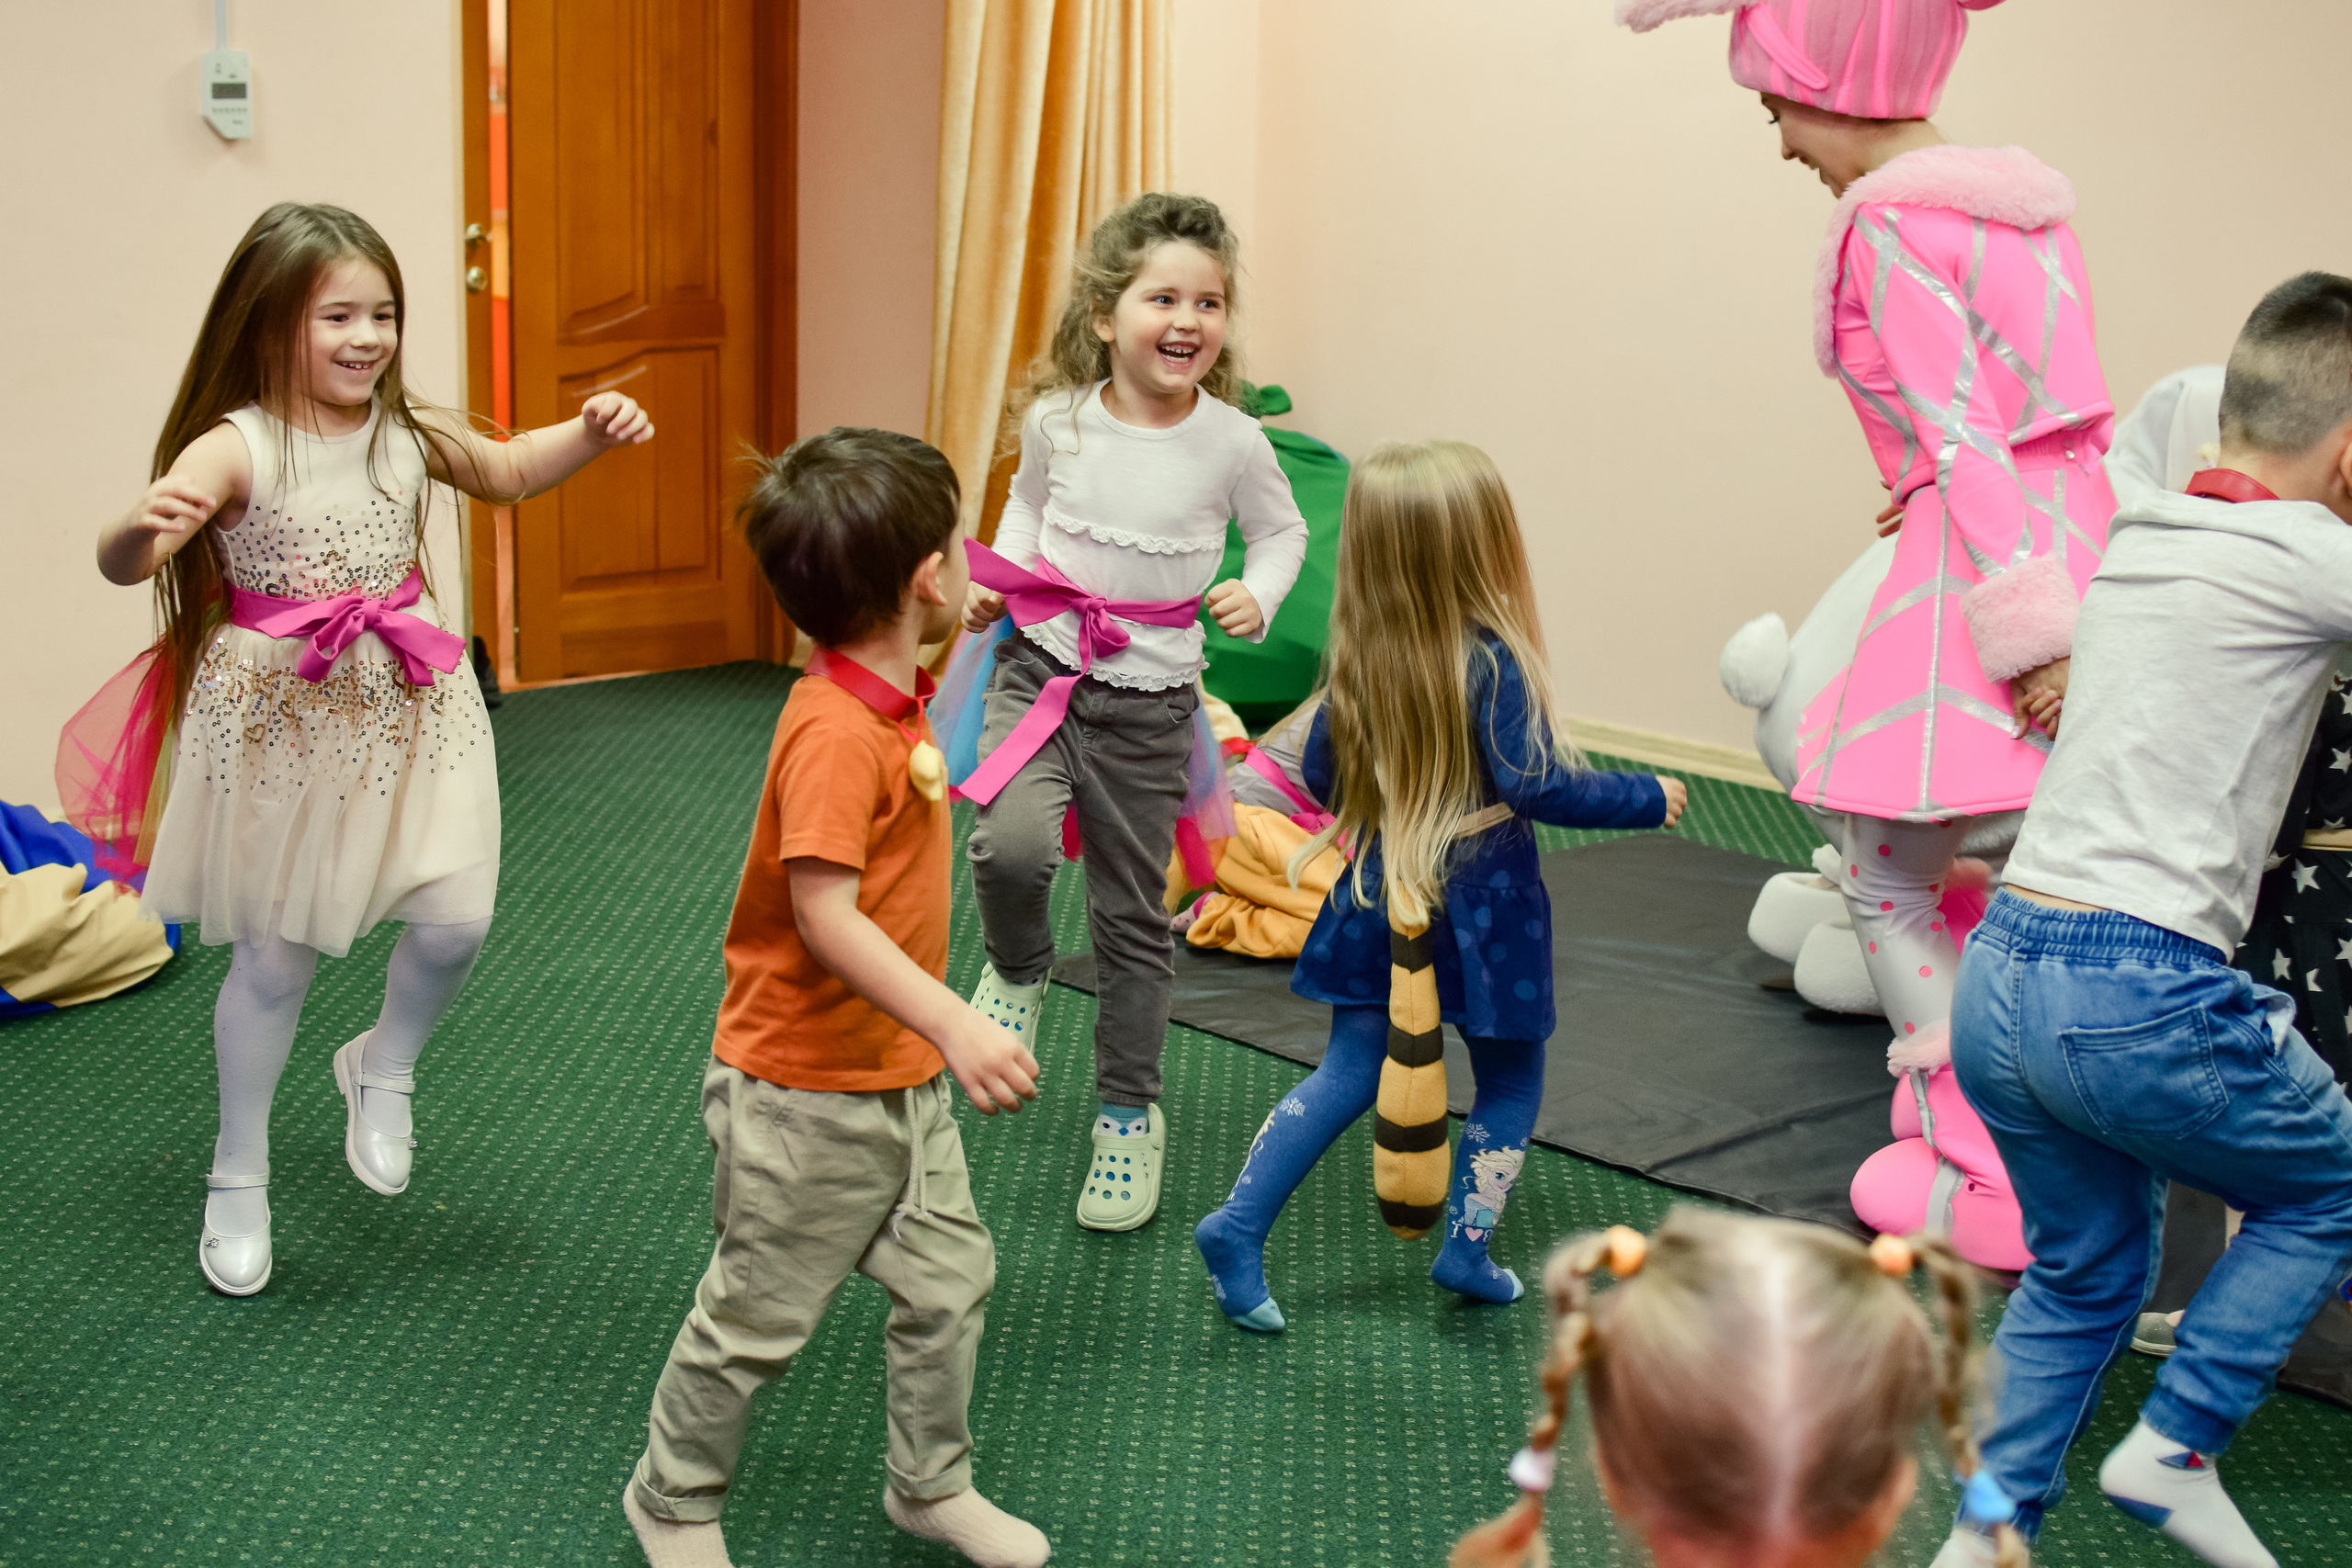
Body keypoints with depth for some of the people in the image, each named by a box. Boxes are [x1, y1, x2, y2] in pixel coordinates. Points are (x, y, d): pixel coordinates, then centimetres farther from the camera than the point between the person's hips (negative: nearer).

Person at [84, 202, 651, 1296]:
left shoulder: (407, 432, -2)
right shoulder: (236, 449, -20)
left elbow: (504, 473, 17)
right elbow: (124, 560, -32)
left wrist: (590, 432, 1)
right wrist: (144, 527, -56)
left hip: (404, 711, 4)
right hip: (280, 725, -4)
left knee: (455, 917, -4)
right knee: (275, 956, 7)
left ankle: (383, 1067, 29)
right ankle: (238, 1180, 27)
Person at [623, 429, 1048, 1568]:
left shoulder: (891, 696, 2)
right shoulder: (832, 731, -28)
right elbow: (824, 917, -33)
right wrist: (955, 1024, -40)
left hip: (899, 1078, 9)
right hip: (807, 1093, -9)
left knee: (950, 1276, 17)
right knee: (759, 1316, 9)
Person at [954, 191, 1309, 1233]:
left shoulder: (1232, 442, -10)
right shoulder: (1058, 421, -7)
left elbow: (1281, 531, 8)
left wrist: (1258, 597, -10)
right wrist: (996, 580, -1)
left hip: (1151, 699, 0)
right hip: (1040, 666, 0)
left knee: (1133, 916, 10)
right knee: (1010, 847, -26)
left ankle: (1129, 1112, 28)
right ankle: (1018, 967, 9)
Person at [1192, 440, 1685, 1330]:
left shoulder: (1360, 659, -3)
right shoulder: (1493, 663, -19)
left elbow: (1321, 776, 5)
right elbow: (1537, 787, -23)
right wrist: (1646, 800, -10)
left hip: (1381, 899, 5)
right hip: (1483, 912, -5)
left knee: (1350, 1073, 14)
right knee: (1510, 1082, 16)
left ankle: (1239, 1225, 5)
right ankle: (1467, 1248, 17)